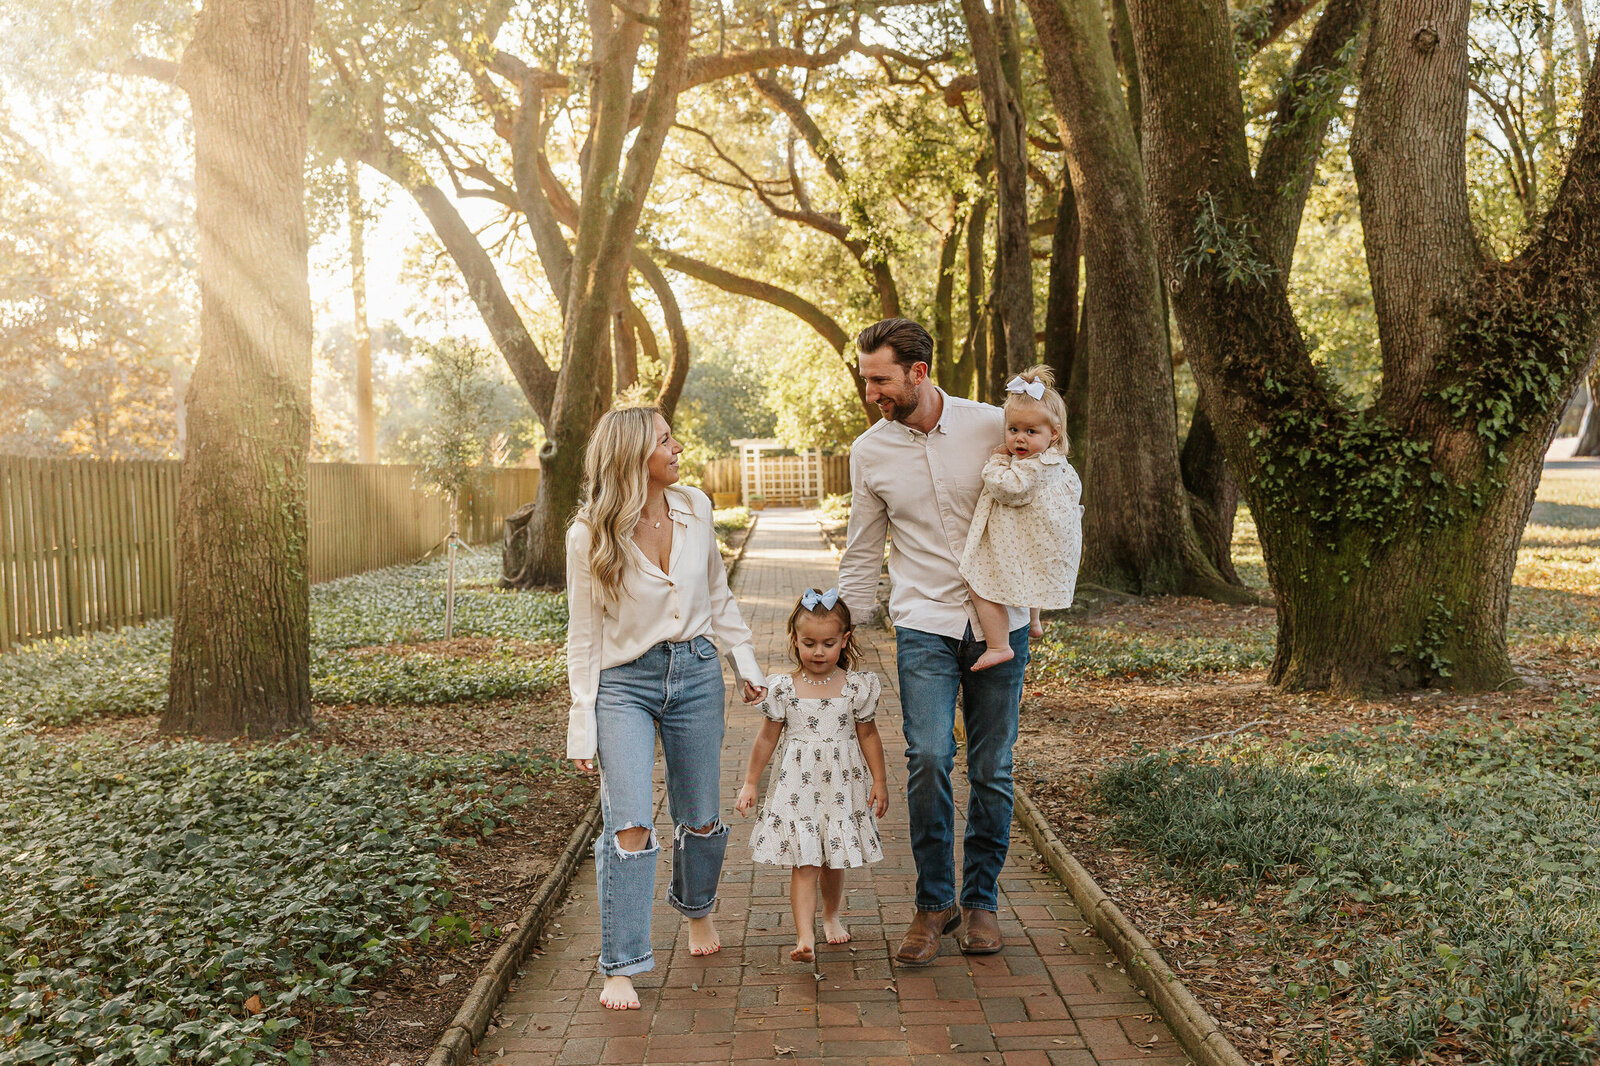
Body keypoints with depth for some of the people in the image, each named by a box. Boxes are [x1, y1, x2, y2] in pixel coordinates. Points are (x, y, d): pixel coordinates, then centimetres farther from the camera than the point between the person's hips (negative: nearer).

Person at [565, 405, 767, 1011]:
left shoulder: (695, 508, 0)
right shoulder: (589, 535, -11)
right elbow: (584, 635, -5)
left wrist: (747, 663, 11)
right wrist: (582, 724, -7)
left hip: (696, 672, 4)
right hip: (624, 683, -3)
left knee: (700, 819, 12)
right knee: (631, 825, -14)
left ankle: (697, 909, 43)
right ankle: (620, 968, 0)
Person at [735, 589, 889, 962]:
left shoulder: (856, 687, -3)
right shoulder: (784, 689, -4)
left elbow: (868, 735, 6)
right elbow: (767, 739, 5)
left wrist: (880, 781, 6)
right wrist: (750, 784, 7)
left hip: (842, 784, 1)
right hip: (797, 785, -1)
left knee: (834, 861, 12)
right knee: (804, 862, -8)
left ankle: (831, 915, 38)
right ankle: (805, 937, -10)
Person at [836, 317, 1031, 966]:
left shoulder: (992, 427, -3)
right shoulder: (870, 452, 3)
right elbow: (862, 554, 11)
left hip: (999, 622, 0)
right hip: (924, 625, 0)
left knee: (991, 769, 5)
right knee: (928, 757, -15)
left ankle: (981, 900, 23)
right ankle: (933, 901, 4)